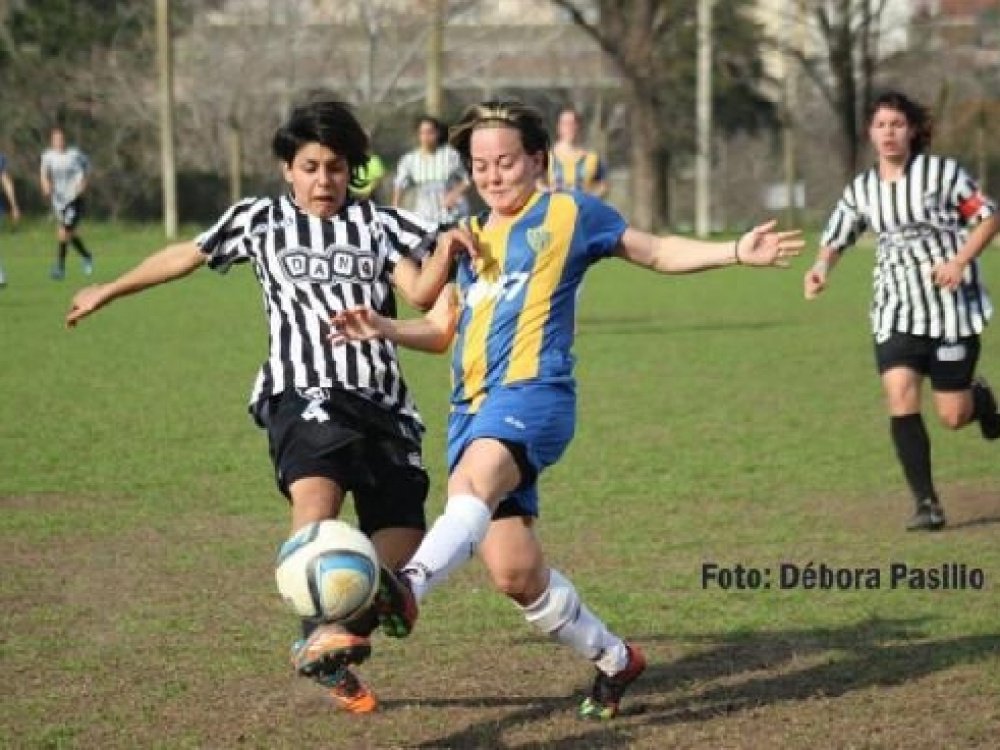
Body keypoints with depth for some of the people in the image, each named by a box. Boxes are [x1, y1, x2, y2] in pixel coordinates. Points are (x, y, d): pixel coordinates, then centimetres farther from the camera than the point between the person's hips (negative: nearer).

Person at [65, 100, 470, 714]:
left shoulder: (378, 224, 18)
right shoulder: (261, 220, 17)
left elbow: (420, 293, 5)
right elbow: (186, 256, 30)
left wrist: (445, 252, -15)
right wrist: (109, 292, 39)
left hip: (382, 399, 2)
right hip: (304, 391, -2)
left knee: (402, 538, -7)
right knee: (317, 491, -34)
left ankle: (335, 659, 12)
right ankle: (319, 635, -45)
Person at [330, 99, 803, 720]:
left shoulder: (569, 214, 8)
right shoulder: (469, 236, 23)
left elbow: (656, 252, 16)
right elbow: (442, 329, 26)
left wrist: (736, 252, 4)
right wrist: (384, 329, 7)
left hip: (532, 392, -6)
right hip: (472, 407, 6)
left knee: (473, 483, -38)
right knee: (516, 572, 4)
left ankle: (408, 589, -63)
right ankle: (614, 659, 25)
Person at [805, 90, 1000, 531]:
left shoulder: (942, 172, -4)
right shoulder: (860, 190, 7)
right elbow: (836, 239, 15)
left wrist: (960, 260, -15)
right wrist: (821, 268, -8)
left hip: (952, 303, -3)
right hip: (896, 310, 3)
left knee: (952, 417, 0)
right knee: (899, 395, -18)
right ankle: (926, 503, -10)